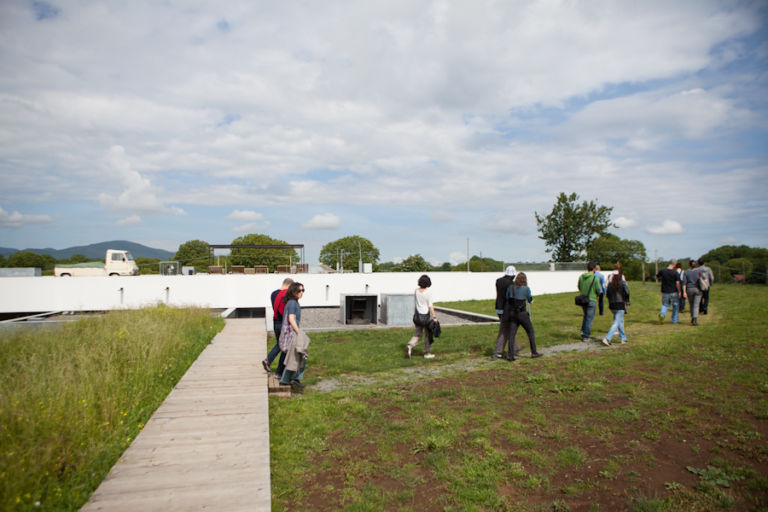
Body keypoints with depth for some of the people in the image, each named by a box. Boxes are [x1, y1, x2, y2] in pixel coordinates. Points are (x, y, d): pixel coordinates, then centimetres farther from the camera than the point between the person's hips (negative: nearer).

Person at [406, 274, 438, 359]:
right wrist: (434, 317, -15)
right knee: (428, 335, 11)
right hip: (426, 316, -5)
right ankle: (427, 353, 19)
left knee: (417, 334, 12)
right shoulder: (428, 292, -14)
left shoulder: (416, 291, 2)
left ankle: (410, 346, -12)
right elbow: (430, 306, -16)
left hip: (418, 315, 5)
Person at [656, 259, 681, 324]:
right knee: (675, 306, 17)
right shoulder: (675, 272, -12)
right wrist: (679, 292, -6)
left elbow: (656, 277, 9)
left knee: (665, 305, 11)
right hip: (673, 292, -2)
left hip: (665, 292, 2)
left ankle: (662, 315, -18)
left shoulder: (662, 271, -5)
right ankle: (674, 320, 21)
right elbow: (677, 283, -15)